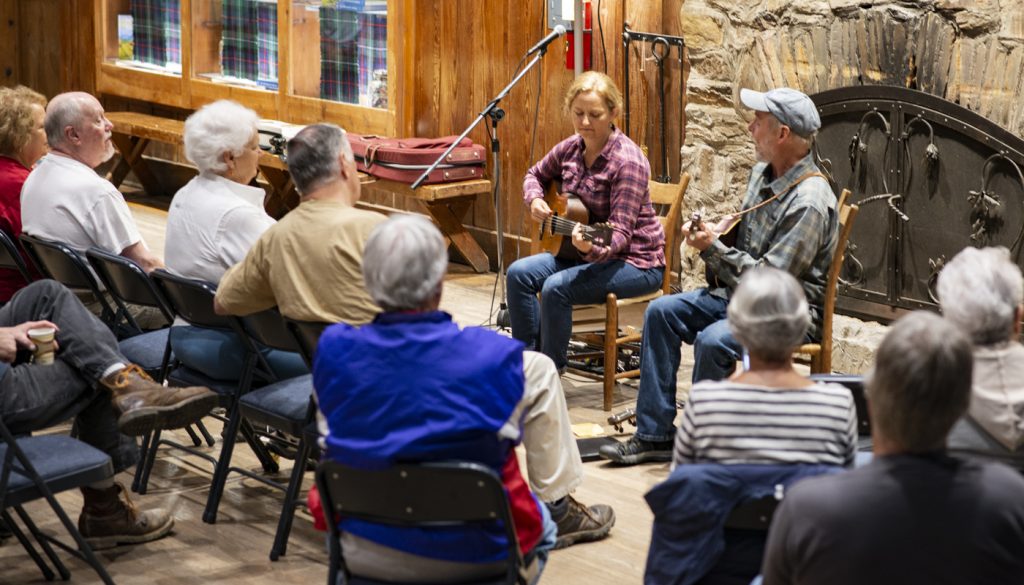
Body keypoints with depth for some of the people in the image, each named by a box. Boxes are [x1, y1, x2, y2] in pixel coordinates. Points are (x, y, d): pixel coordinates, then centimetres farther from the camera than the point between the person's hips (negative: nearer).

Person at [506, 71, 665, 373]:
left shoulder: (628, 162, -23)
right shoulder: (571, 148, 0)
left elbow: (621, 232, -27)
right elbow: (536, 175, 20)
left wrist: (592, 249, -47)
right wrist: (535, 199, -2)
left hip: (635, 260, -8)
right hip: (584, 251, 8)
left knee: (556, 287, -28)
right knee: (519, 273, -11)